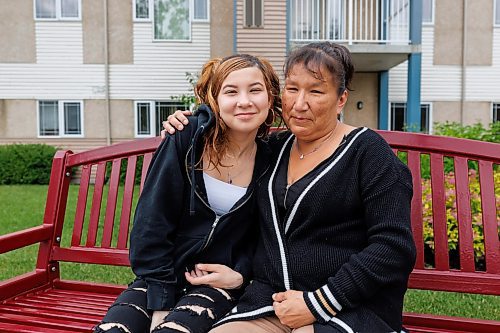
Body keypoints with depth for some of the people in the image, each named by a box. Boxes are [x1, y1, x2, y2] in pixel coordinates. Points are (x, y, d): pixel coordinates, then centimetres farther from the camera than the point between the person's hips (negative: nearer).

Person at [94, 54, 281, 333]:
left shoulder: (270, 161, -6)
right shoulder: (186, 139, -11)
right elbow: (152, 221, -12)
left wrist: (240, 275, -10)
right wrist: (160, 301, -13)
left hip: (219, 281, 0)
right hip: (163, 275, 1)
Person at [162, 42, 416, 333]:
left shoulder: (367, 151, -5)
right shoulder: (277, 147, 11)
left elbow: (395, 248, -12)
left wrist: (317, 304, -15)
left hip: (349, 309, -4)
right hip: (268, 304, 5)